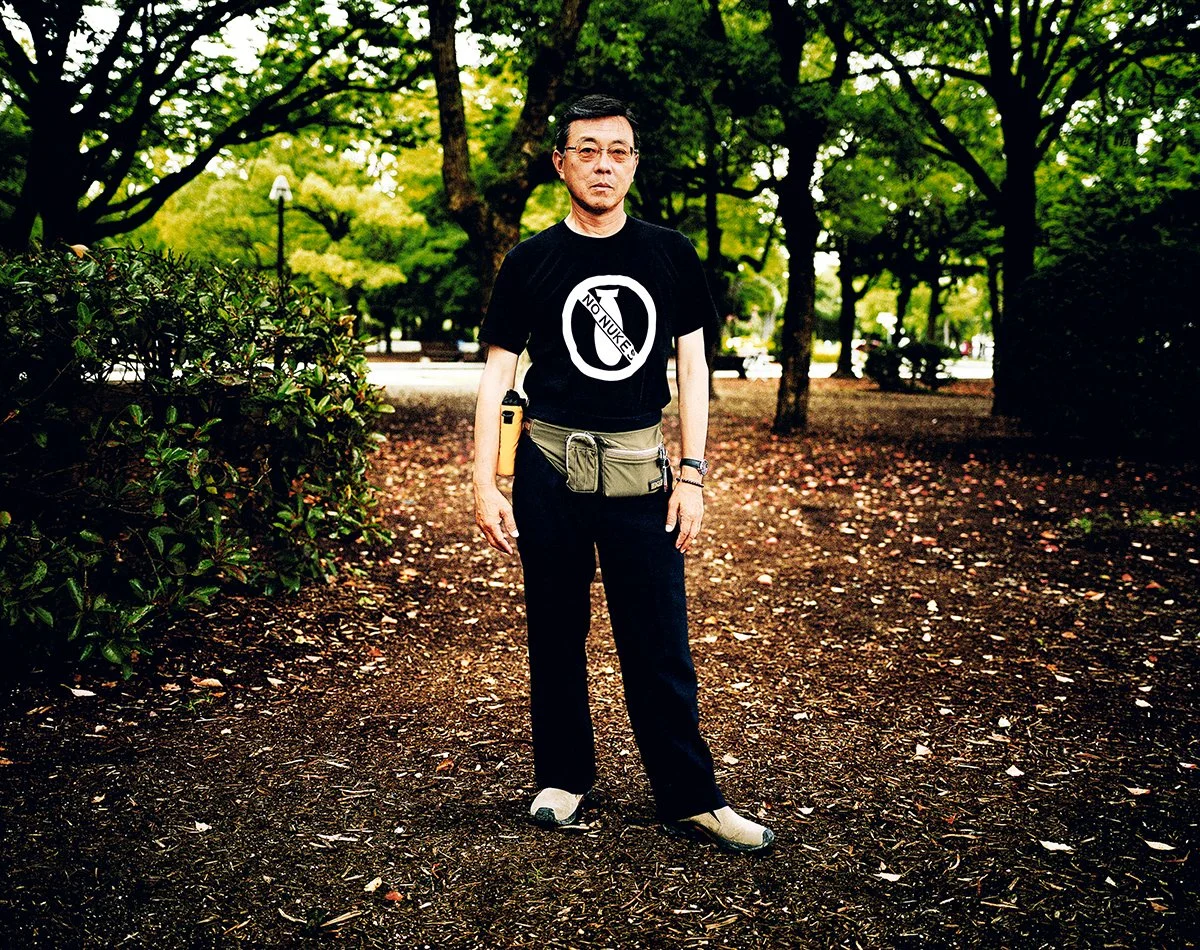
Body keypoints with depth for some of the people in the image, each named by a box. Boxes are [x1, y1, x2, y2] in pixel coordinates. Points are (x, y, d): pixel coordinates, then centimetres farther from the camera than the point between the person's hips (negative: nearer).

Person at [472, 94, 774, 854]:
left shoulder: (671, 256, 5)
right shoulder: (531, 262, 3)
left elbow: (692, 367, 7)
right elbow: (497, 374, 3)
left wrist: (692, 474, -1)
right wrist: (485, 484, -3)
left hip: (641, 470, 0)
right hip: (548, 469, 0)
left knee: (661, 643, 1)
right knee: (556, 634, 9)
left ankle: (690, 798, 12)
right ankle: (564, 778, 25)